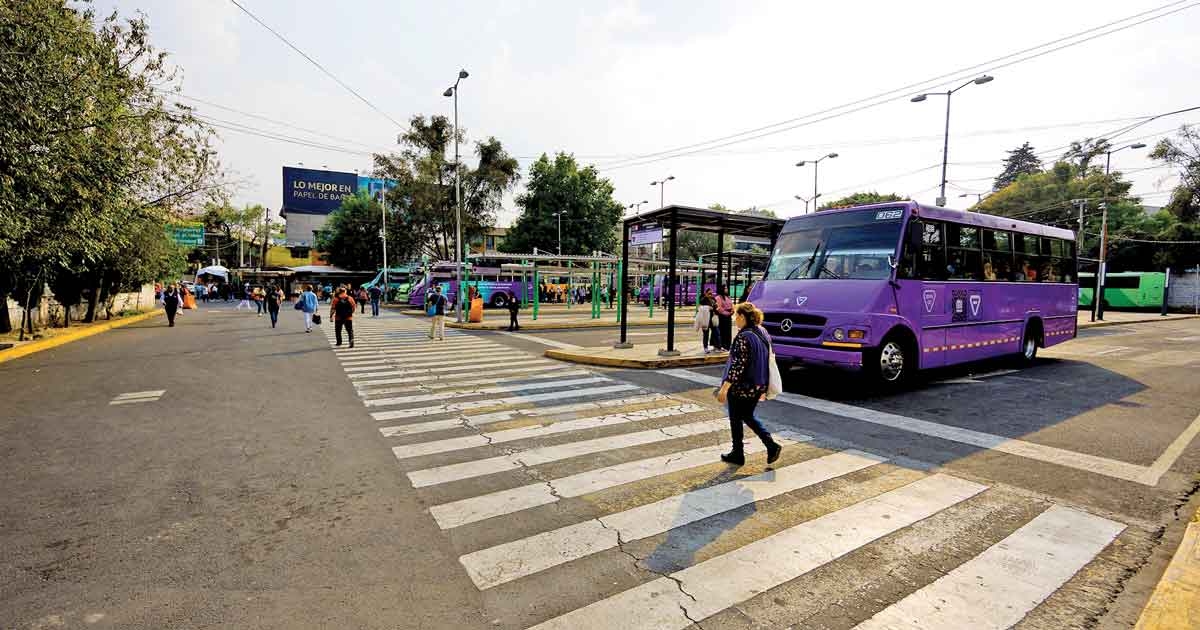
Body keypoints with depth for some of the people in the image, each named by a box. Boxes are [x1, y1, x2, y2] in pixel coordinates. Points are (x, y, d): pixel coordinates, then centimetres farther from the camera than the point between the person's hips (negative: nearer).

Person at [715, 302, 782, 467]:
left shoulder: (743, 337, -21)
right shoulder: (762, 333, 5)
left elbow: (738, 365, -25)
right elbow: (768, 358, 13)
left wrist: (724, 388, -22)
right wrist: (763, 385, 22)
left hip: (741, 387, -8)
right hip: (758, 386, 8)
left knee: (736, 420, 10)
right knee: (748, 416, 22)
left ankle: (737, 455, 23)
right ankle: (772, 445, 12)